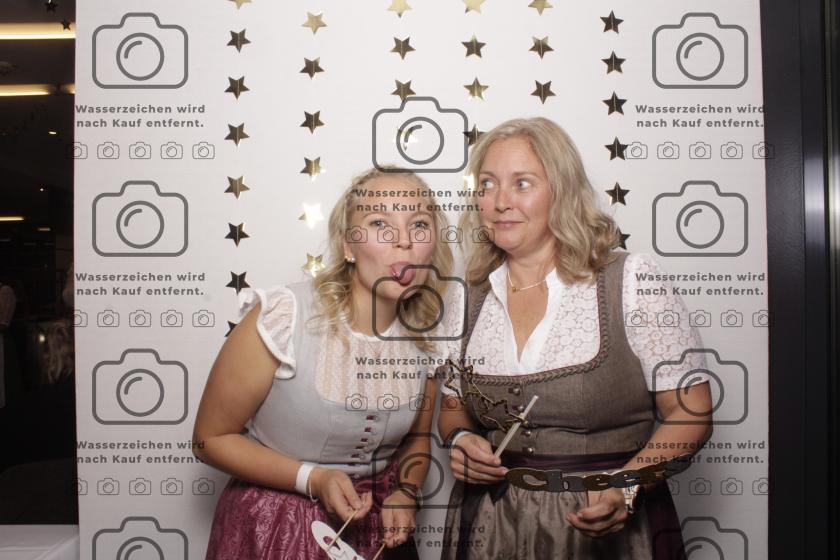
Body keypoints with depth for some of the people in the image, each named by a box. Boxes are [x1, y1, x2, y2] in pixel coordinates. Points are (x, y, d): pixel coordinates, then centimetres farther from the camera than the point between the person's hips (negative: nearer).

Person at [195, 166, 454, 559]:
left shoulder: (427, 336, -9)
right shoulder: (282, 318, -23)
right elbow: (211, 438, -12)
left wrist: (405, 494, -10)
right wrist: (313, 479, -21)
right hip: (275, 526, -4)